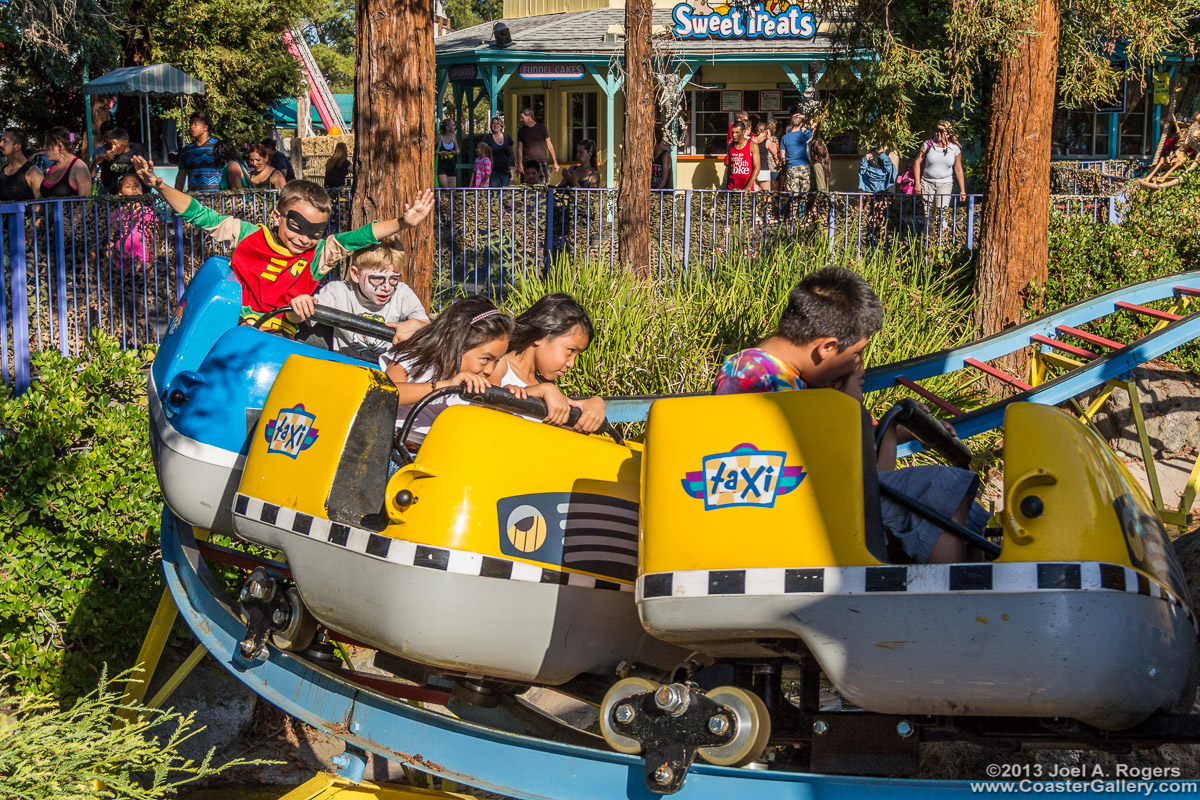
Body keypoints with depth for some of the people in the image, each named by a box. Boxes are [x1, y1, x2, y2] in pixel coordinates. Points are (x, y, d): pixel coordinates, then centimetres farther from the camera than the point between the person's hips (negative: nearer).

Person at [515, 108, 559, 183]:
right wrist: (520, 166, -4)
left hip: (541, 163, -1)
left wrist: (555, 163, 2)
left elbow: (549, 145, 6)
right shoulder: (521, 131, 7)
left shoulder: (542, 128, 3)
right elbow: (519, 149, 7)